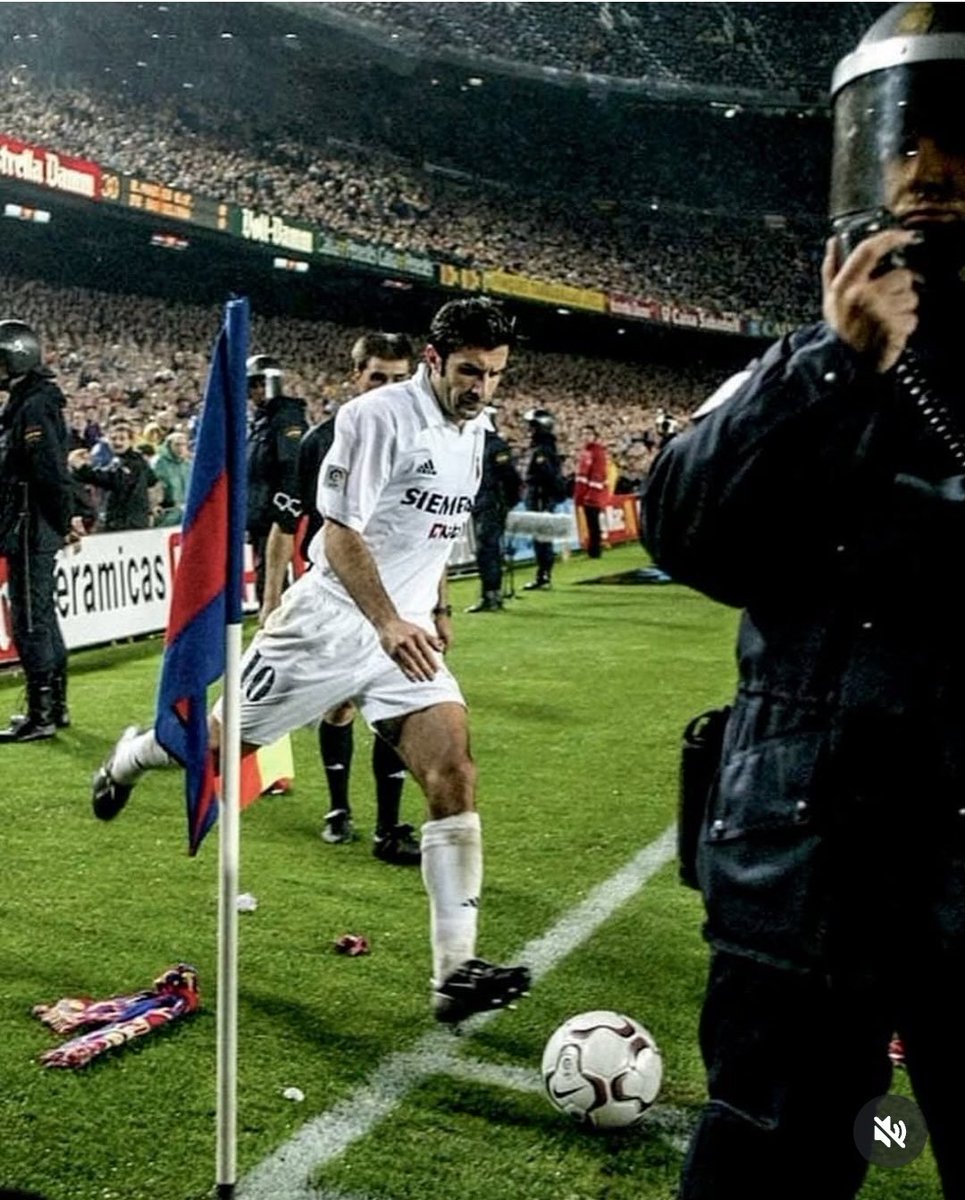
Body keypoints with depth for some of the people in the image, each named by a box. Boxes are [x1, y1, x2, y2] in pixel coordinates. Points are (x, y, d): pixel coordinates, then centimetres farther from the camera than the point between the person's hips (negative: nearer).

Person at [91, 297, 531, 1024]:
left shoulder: (474, 430, 9)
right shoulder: (379, 417, -16)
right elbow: (341, 533, -20)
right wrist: (388, 623, -30)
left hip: (407, 633, 6)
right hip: (330, 626, -6)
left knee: (455, 774, -11)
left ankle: (456, 973, -8)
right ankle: (129, 758, 47)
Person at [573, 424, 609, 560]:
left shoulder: (599, 451, -12)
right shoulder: (585, 450, 15)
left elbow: (599, 474, -19)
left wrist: (592, 492, -24)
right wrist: (578, 493, 18)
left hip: (594, 493, -8)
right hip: (586, 493, 9)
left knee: (594, 524, -6)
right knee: (590, 523, 12)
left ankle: (595, 552, -2)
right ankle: (592, 550, 17)